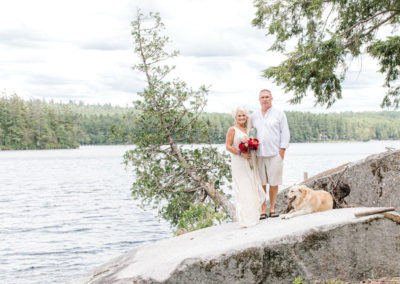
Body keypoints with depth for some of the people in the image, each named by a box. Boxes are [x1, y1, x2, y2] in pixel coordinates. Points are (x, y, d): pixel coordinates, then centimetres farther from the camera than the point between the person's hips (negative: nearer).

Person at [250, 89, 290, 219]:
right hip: (259, 154, 2)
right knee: (260, 183, 1)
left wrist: (282, 150, -6)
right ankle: (262, 210, 6)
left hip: (274, 154, -2)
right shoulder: (254, 116, 14)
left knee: (274, 182, 0)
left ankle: (272, 208, 11)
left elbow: (285, 133, 2)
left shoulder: (279, 114, 5)